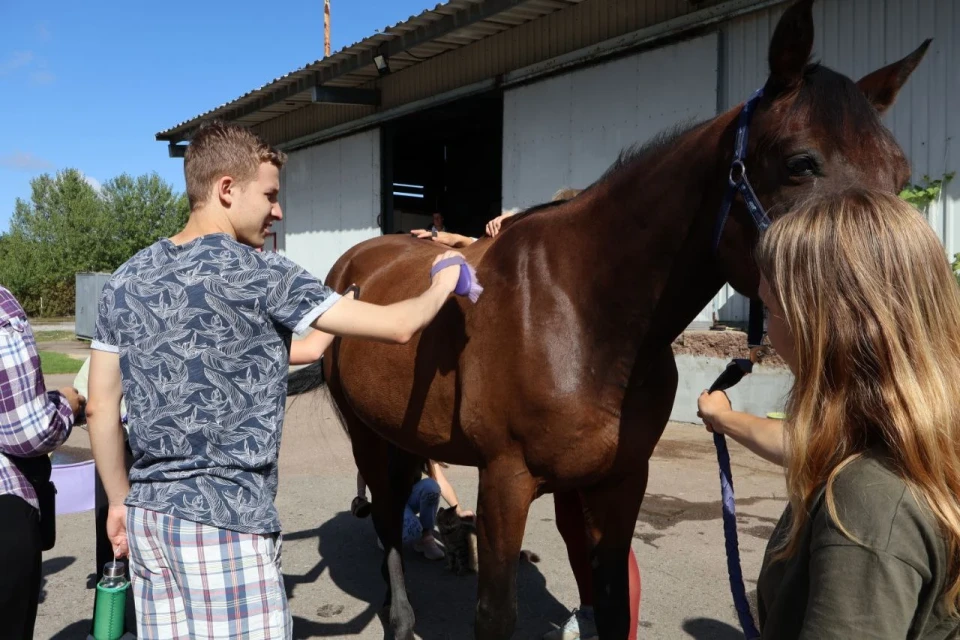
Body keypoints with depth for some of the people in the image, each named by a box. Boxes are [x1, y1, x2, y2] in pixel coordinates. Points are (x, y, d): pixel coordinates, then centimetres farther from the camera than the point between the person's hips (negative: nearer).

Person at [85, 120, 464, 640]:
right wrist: (443, 283, 9)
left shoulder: (124, 281, 6)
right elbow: (396, 327, -10)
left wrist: (121, 501, 20)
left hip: (149, 513, 7)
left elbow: (100, 408, 9)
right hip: (225, 518, -7)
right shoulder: (259, 274, -13)